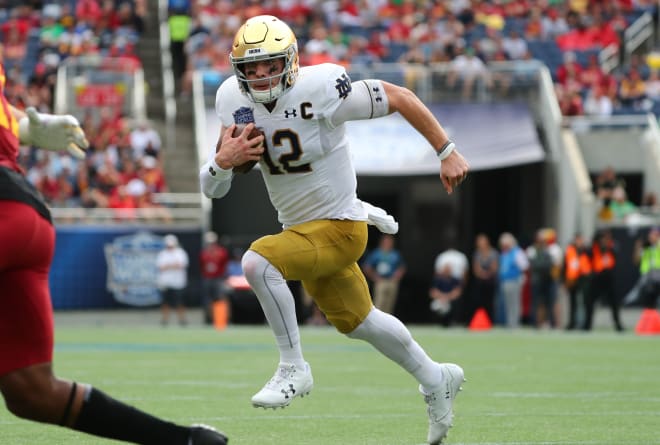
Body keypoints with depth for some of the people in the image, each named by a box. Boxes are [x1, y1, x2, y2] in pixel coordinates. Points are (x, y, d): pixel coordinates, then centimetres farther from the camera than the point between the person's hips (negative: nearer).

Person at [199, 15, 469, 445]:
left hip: (339, 229, -8)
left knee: (258, 261, -29)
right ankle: (437, 380, 44)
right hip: (300, 229, 8)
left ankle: (293, 369, -13)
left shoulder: (320, 91, -25)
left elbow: (399, 98, -17)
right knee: (356, 321, 22)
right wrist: (223, 161, -26)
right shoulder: (234, 99, -7)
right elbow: (213, 188, -3)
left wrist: (447, 152, -15)